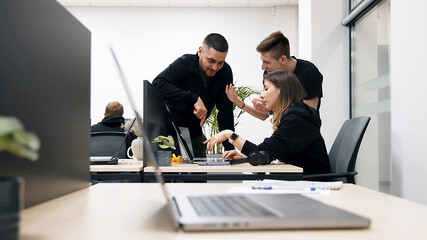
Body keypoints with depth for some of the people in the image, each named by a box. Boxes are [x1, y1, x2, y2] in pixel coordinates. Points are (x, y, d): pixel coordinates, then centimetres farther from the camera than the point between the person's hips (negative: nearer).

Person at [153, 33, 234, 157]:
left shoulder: (225, 72, -7)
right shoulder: (184, 64, -20)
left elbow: (225, 110, -8)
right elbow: (157, 84, -36)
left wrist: (229, 148, -16)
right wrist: (194, 99, -40)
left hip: (195, 134, 4)